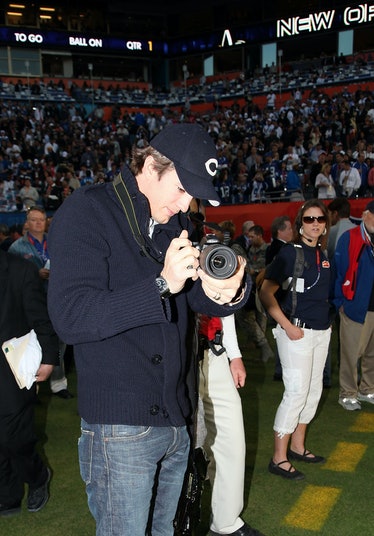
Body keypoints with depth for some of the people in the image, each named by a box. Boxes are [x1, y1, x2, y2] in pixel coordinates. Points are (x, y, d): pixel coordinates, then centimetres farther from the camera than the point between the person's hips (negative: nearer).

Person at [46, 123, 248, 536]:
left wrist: (226, 293, -11)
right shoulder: (87, 212, -11)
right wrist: (163, 285, -27)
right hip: (120, 427, -7)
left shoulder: (175, 223, 10)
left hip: (175, 420, 7)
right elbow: (70, 318, -21)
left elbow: (200, 301, 13)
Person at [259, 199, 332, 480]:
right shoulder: (290, 252, -11)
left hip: (321, 331, 8)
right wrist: (287, 326, -19)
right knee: (297, 393, -7)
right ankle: (279, 458, 4)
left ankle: (297, 446, 29)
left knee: (314, 390, 14)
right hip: (297, 331, -8)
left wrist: (327, 320, 11)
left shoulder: (323, 254, 10)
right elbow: (266, 292, -15)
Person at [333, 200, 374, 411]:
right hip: (356, 307, -5)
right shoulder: (350, 239, -8)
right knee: (351, 353, 4)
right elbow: (338, 270, -7)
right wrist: (339, 302, -7)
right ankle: (348, 394, 18)